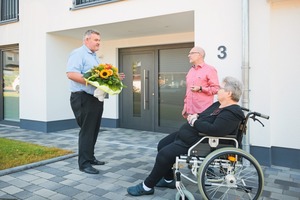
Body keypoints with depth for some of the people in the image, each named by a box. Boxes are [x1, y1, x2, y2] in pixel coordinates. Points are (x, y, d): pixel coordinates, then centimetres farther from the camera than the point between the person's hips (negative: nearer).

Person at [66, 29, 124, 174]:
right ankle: (84, 163, 5)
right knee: (86, 131, -5)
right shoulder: (78, 53, -8)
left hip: (96, 98, 9)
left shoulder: (95, 57, 21)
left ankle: (90, 157, 26)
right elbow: (71, 74, -22)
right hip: (83, 99, -9)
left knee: (94, 131, 14)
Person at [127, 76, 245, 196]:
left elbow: (214, 130, -35)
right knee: (162, 145, 15)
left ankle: (147, 187, 3)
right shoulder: (219, 105, 11)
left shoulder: (231, 114, -21)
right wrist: (196, 116, -2)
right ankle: (168, 180, 27)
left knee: (164, 154, -16)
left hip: (194, 143, -11)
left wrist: (194, 122, -22)